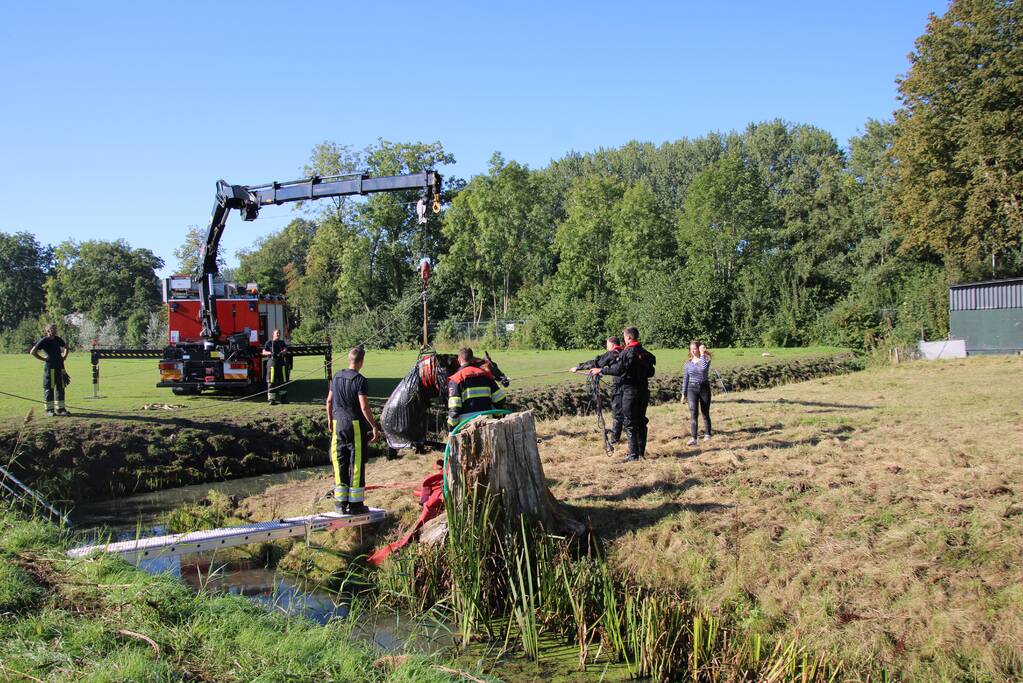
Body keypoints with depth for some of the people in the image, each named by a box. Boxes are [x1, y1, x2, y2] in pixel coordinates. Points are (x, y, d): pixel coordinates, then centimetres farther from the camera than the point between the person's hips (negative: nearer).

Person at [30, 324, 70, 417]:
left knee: (60, 388, 9)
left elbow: (66, 347, 28)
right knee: (49, 388, -1)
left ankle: (60, 409, 15)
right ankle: (49, 409, 5)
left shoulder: (58, 339, 11)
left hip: (60, 367, 6)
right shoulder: (44, 341, -6)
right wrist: (43, 359, -10)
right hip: (49, 367, -6)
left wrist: (64, 357, 13)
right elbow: (33, 352, -10)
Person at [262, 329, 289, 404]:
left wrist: (281, 353, -21)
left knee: (283, 381, 4)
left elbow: (285, 350, 1)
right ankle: (271, 399, -8)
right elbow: (264, 352, 2)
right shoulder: (269, 343, 9)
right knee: (271, 382, -7)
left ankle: (283, 398, 15)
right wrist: (270, 353, -18)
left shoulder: (282, 342, 17)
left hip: (281, 363, 3)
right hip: (272, 363, -3)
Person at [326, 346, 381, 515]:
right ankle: (355, 504, 6)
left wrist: (330, 420, 27)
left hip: (338, 424, 6)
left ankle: (341, 502, 14)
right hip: (355, 425, -6)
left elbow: (329, 401, 14)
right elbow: (364, 407, -16)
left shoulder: (337, 377, 7)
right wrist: (374, 427, -9)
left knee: (340, 463, 10)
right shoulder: (360, 380, -12)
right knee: (356, 464, 2)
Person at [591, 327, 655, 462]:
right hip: (644, 390, 7)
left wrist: (600, 370, -9)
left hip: (630, 390, -7)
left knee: (630, 423, -2)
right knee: (641, 421, 15)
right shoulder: (646, 353, 8)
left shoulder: (627, 353, -14)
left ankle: (633, 455, -4)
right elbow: (650, 373, 13)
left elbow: (617, 370, -18)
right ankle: (642, 451, 20)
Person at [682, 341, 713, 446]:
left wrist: (702, 354, -19)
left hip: (704, 388, -1)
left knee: (705, 413, 10)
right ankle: (693, 438, -18)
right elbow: (685, 378, 10)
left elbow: (703, 368, -26)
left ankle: (707, 434, 30)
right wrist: (683, 393, 8)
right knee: (693, 413, -13)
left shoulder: (706, 359, -1)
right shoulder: (688, 363, 7)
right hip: (692, 389, 1)